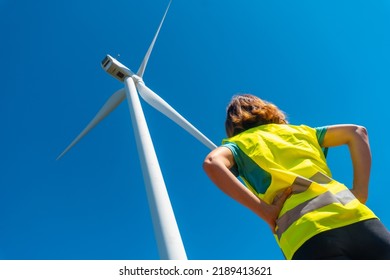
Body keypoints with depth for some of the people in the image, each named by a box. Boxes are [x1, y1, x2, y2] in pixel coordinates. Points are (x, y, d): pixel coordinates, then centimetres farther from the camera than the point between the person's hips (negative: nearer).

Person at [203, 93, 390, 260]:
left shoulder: (238, 143, 18)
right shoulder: (298, 130, 30)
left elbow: (212, 163, -5)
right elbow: (357, 132, 27)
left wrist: (266, 212, -7)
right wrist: (360, 191, 15)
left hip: (306, 234, -4)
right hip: (358, 219, 5)